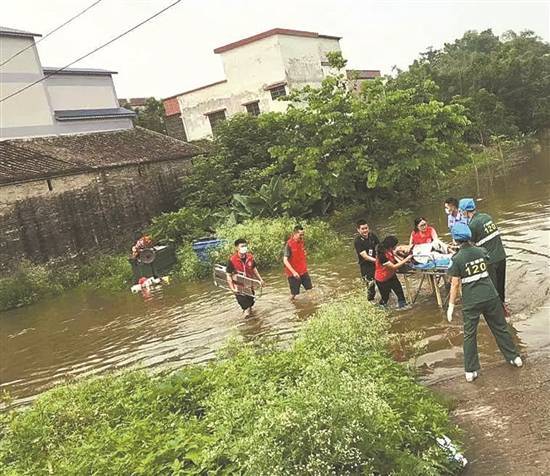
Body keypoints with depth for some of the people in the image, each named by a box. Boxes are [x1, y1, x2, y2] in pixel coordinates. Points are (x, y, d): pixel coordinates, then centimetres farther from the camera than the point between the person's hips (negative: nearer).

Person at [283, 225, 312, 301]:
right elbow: (285, 260, -23)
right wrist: (293, 272, -30)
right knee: (294, 293, 4)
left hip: (303, 271, 6)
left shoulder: (302, 242, 2)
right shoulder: (289, 244, -18)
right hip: (294, 273, -6)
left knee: (310, 289, 5)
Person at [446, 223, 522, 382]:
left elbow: (455, 285, -12)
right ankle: (514, 357, 33)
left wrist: (451, 306, -4)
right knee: (500, 328, 20)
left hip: (471, 302, -4)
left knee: (469, 335, 7)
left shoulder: (457, 259, -13)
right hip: (490, 296, 4)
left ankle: (470, 371, 10)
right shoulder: (481, 251, 0)